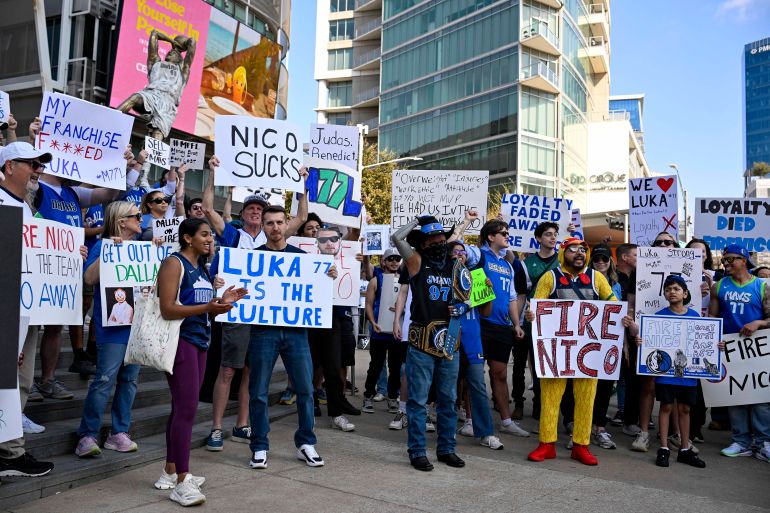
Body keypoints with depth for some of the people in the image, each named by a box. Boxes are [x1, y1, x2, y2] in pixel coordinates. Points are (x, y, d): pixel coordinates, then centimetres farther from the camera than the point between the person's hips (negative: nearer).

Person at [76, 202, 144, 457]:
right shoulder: (102, 245, -3)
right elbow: (89, 278, -16)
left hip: (137, 322, 7)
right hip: (113, 324, -7)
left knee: (129, 379, 8)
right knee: (105, 380, -10)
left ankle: (119, 433, 17)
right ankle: (87, 435, 2)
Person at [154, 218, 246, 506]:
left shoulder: (201, 269, 16)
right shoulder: (174, 263, -9)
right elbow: (167, 310, -19)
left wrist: (221, 301, 3)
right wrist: (208, 307, -27)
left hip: (199, 341, 9)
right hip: (180, 340, -9)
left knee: (182, 407, 13)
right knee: (187, 408, -12)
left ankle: (170, 472, 23)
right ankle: (181, 483, -7)